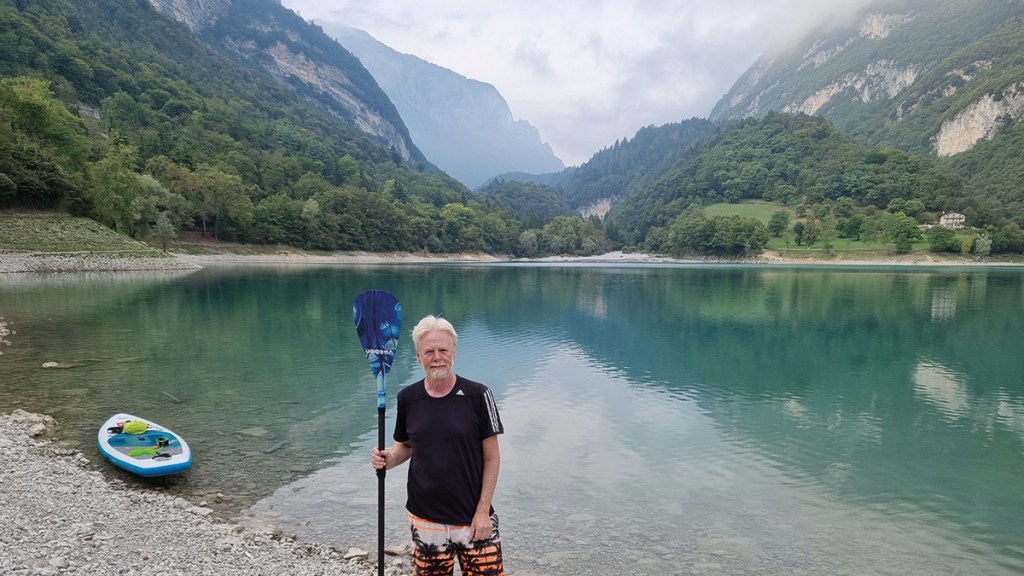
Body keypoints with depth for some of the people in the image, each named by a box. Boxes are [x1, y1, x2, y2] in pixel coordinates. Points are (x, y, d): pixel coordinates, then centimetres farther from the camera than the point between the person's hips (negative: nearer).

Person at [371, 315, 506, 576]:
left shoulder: (477, 395, -10)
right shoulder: (407, 398, -1)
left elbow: (491, 458, -5)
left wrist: (483, 510, -8)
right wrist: (389, 459, -8)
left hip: (473, 518, -2)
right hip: (425, 520, 3)